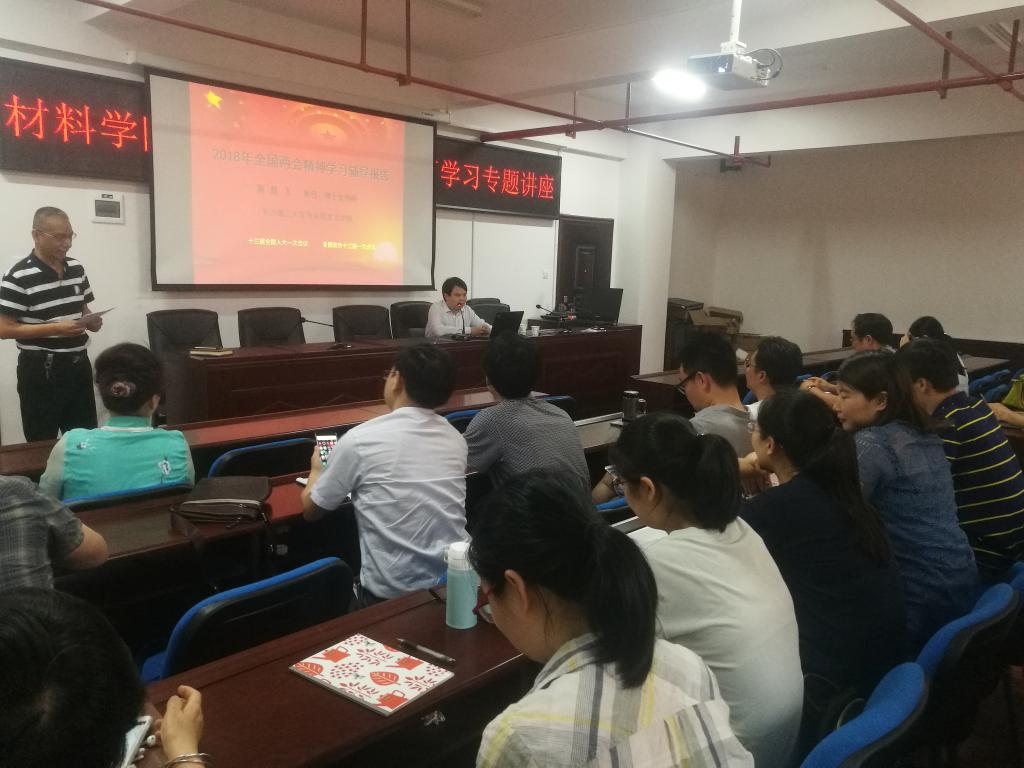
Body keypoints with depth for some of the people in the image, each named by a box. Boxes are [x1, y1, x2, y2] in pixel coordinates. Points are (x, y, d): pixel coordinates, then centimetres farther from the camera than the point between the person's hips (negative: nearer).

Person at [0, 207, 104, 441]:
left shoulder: (77, 268, 6)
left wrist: (91, 321, -3)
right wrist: (56, 328, -23)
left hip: (78, 364, 6)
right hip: (40, 370, -6)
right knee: (42, 443, 5)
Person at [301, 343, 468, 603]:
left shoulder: (359, 439, -12)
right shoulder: (456, 438, 1)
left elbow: (311, 509, 3)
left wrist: (317, 470, 24)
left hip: (391, 594, -5)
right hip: (456, 583, 5)